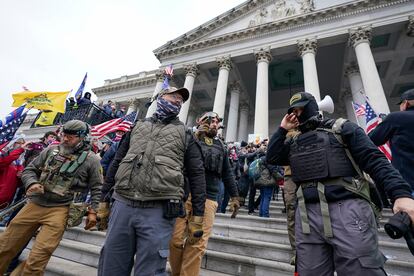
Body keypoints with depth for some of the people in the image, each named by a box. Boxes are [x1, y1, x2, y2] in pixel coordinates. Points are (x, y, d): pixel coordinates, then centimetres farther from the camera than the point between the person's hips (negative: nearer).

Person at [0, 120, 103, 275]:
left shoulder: (90, 160, -3)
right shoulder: (51, 150, 7)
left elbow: (97, 188, 0)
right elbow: (29, 170, 14)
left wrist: (93, 211, -7)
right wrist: (32, 183, -8)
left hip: (59, 209, -4)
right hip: (34, 204, 5)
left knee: (37, 259, -5)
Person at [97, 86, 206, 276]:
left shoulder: (185, 134, 8)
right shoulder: (138, 127, 17)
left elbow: (197, 175, 3)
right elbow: (116, 164, 19)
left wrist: (197, 216, -1)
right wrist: (104, 200, 16)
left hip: (158, 210, -2)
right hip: (122, 205, 3)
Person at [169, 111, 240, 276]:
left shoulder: (220, 146, 19)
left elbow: (227, 173, 21)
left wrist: (234, 196, 17)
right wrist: (195, 137, -10)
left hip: (208, 199, 2)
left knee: (197, 244, -4)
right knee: (175, 239, 2)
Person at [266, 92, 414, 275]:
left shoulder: (341, 128, 6)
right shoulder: (294, 143, 19)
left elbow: (374, 160, -2)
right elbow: (272, 158, 9)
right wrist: (282, 129, 10)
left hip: (347, 209, -3)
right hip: (307, 214, 4)